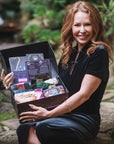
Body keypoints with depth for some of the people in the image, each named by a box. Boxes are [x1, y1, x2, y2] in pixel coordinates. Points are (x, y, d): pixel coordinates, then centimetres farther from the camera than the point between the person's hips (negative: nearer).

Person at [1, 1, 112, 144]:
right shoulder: (69, 53, 13)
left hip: (85, 119, -5)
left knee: (41, 129, -35)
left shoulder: (99, 53, -9)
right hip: (62, 114, 6)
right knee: (26, 128, -28)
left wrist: (49, 114, -23)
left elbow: (83, 94, -15)